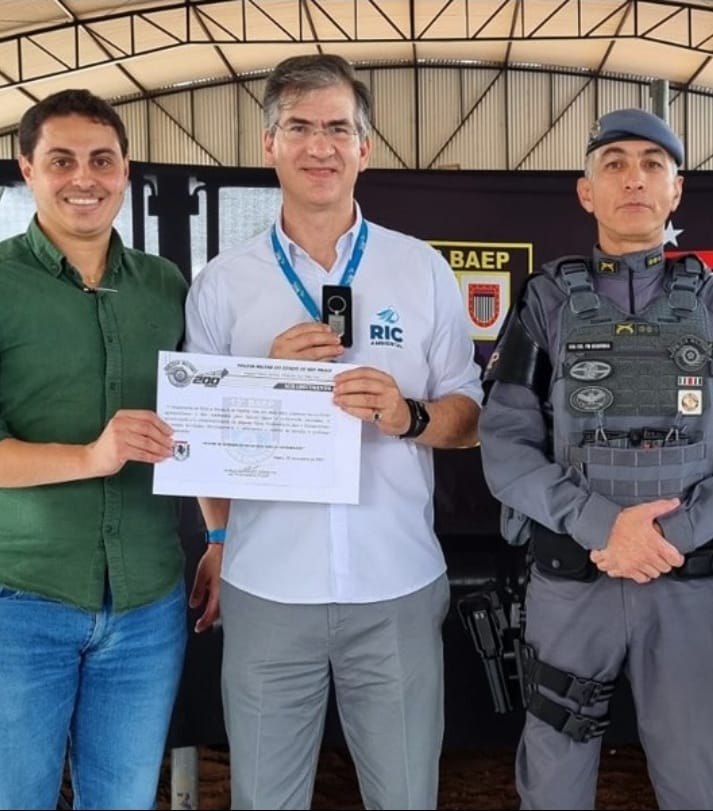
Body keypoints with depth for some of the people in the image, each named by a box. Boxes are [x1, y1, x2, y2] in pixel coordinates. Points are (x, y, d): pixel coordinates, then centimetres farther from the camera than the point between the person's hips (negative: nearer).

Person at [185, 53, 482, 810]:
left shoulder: (423, 270, 3)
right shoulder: (222, 282, 2)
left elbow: (466, 415, 4)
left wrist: (409, 416, -15)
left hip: (397, 587, 0)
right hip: (265, 588, 0)